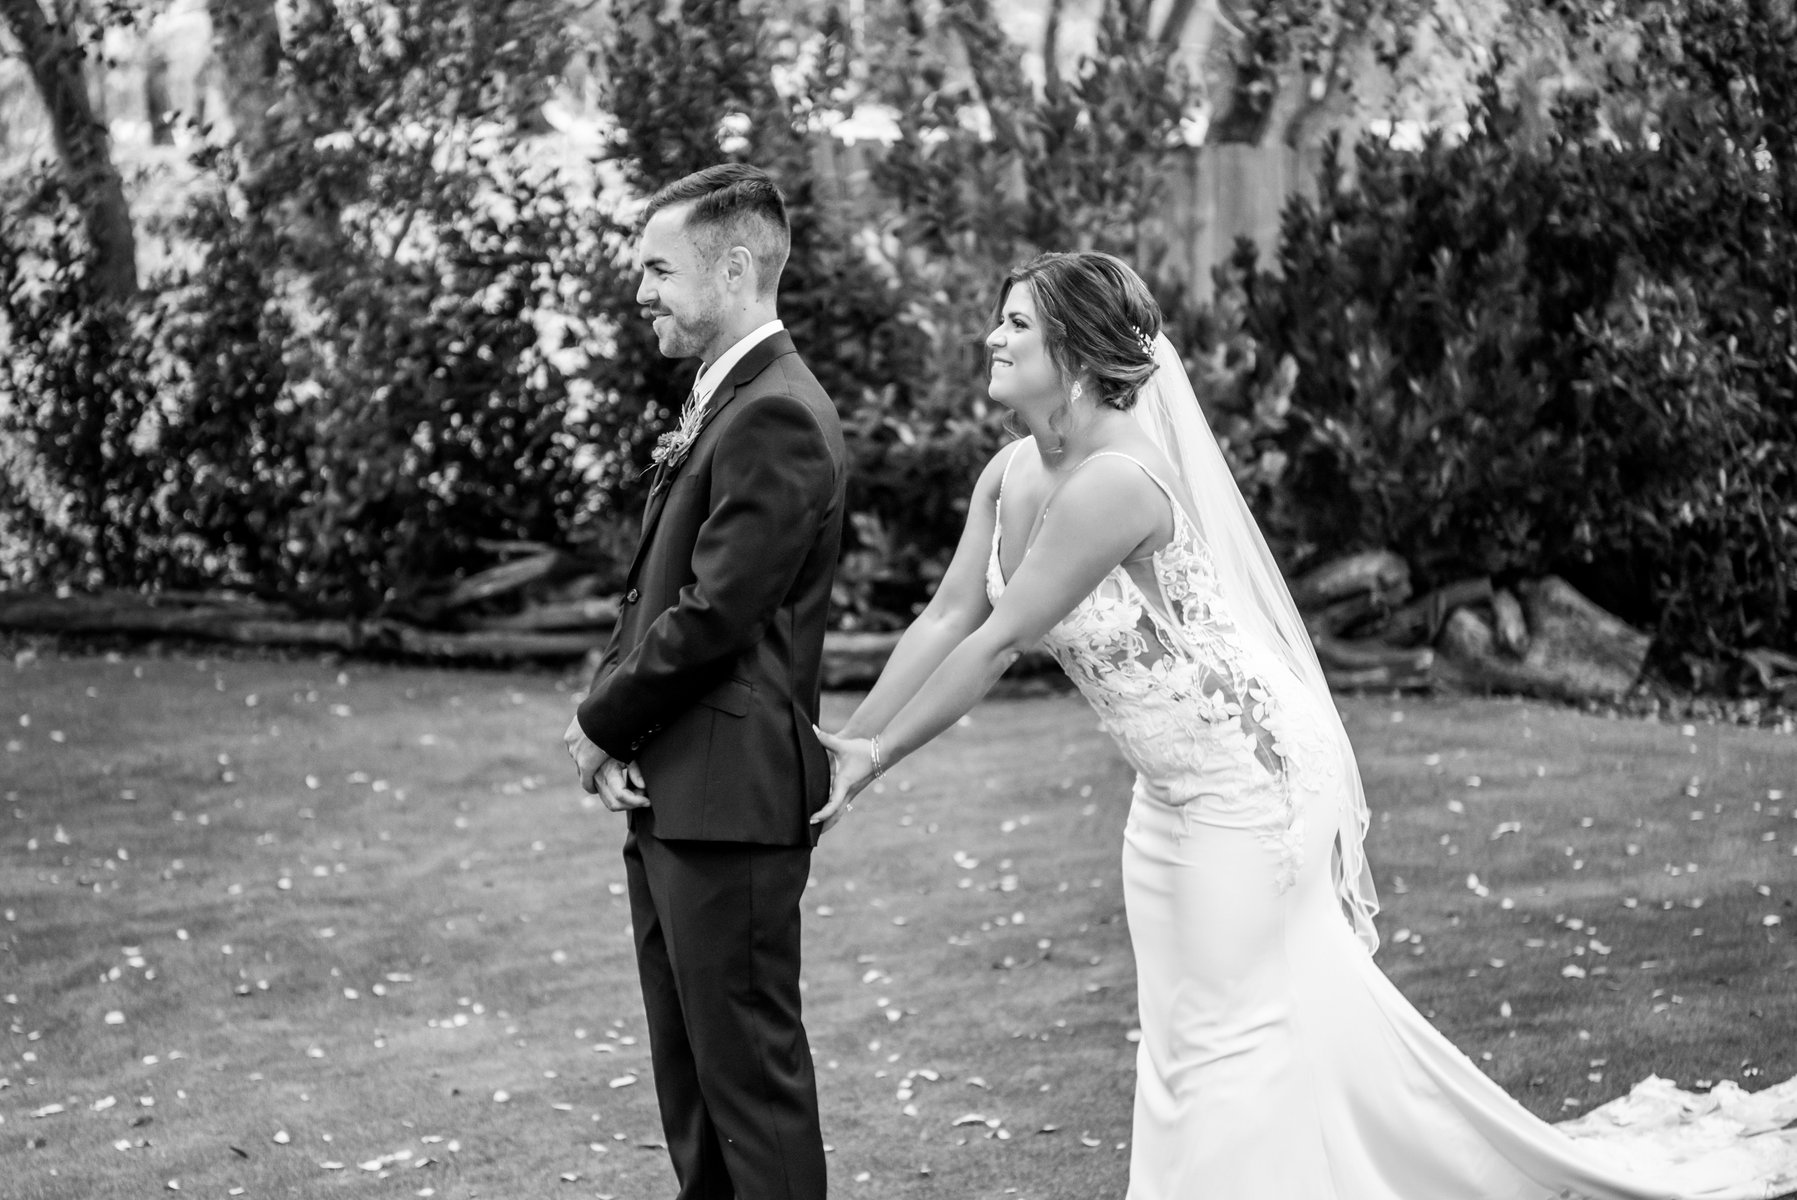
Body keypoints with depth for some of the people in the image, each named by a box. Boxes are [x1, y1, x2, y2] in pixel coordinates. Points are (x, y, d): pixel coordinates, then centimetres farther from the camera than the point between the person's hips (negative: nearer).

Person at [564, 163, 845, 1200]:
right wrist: (612, 723, 0)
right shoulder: (722, 402, 16)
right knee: (689, 1070, 17)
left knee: (754, 1073, -3)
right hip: (670, 799, 10)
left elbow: (711, 615, -20)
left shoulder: (776, 417, -17)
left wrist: (602, 723, -7)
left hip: (729, 797, -10)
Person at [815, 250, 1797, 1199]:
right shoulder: (1012, 475, 1)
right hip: (1175, 793, 9)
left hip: (1251, 777, -9)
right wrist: (841, 741, -2)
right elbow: (948, 618, 3)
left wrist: (879, 757, -18)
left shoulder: (1115, 481, -27)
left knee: (1228, 1041, 0)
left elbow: (998, 643, -24)